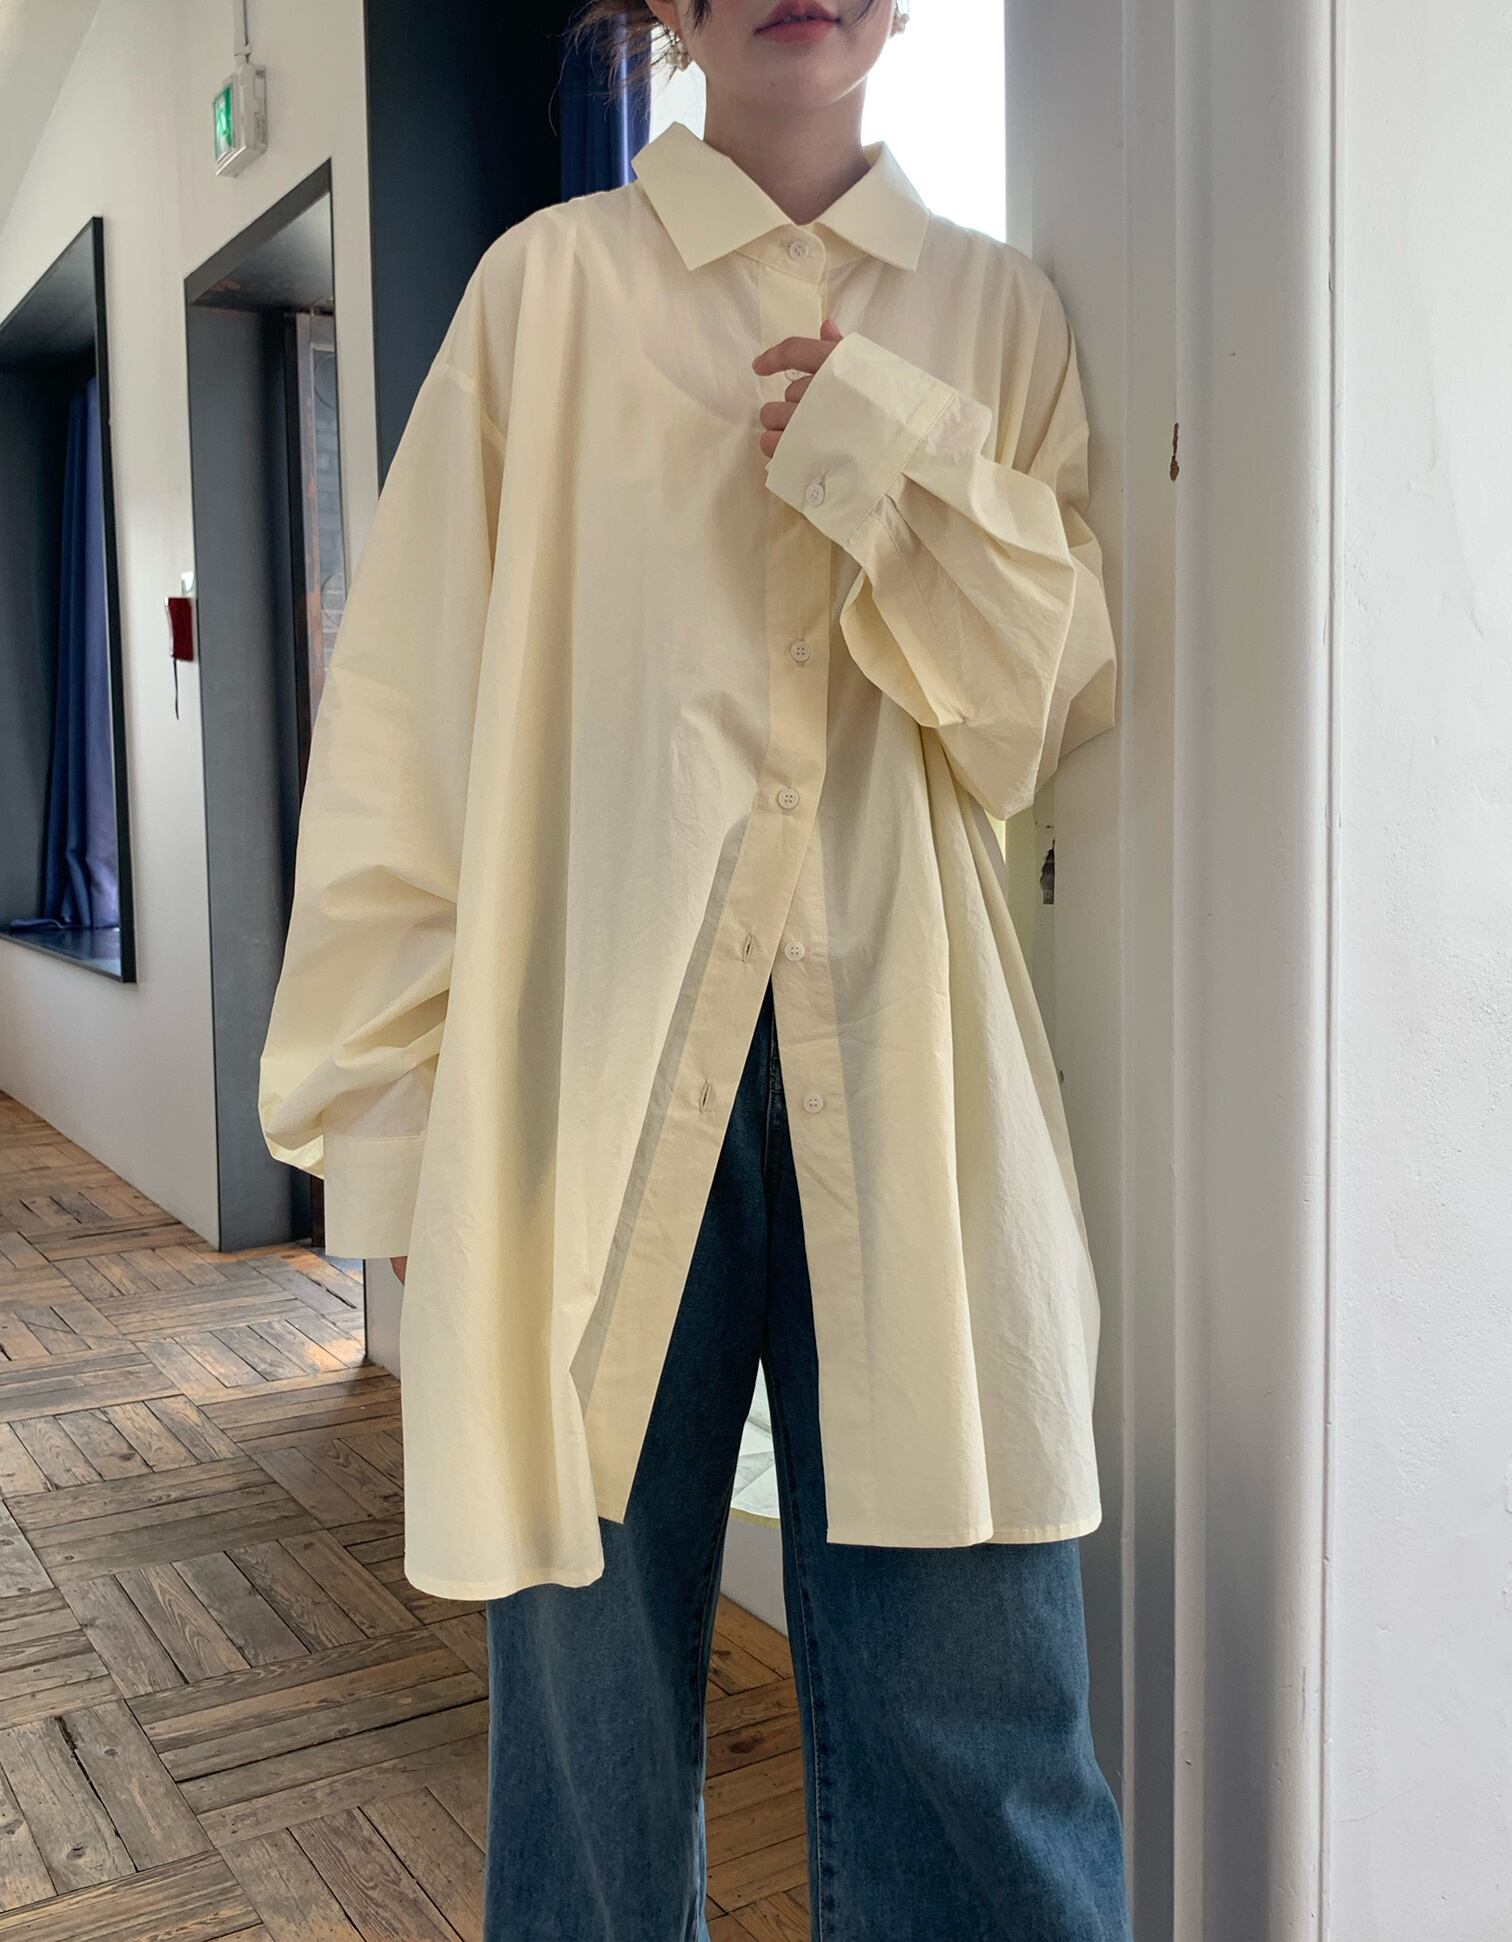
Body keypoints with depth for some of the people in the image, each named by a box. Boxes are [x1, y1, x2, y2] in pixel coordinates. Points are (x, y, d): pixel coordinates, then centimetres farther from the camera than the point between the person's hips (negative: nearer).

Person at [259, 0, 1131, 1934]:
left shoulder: (997, 309, 14)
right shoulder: (552, 283, 7)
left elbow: (1047, 714, 8)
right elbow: (410, 706, 5)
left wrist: (894, 462, -6)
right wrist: (389, 1090, 2)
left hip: (904, 1075, 2)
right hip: (590, 1061, -1)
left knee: (967, 1697, 2)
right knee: (590, 1670, 7)